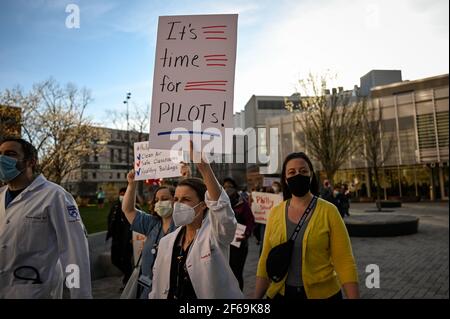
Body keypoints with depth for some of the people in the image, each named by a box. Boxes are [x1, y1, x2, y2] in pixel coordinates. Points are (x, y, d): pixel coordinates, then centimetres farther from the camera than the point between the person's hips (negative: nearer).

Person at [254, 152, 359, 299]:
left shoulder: (328, 211, -10)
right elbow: (266, 260, 2)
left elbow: (344, 262, -10)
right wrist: (257, 296, 2)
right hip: (280, 292, 2)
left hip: (322, 293, -2)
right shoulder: (275, 213, -3)